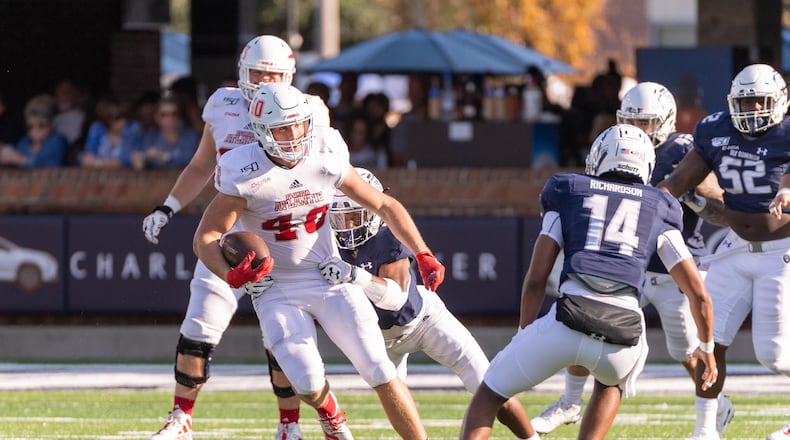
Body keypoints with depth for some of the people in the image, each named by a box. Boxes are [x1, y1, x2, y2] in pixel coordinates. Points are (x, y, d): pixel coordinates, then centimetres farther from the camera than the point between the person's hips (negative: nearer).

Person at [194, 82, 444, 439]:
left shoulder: (327, 160, -9)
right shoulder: (246, 175, -18)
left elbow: (385, 205, 4)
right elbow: (206, 238, -13)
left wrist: (423, 256, -6)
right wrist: (231, 276, -34)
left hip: (330, 280, 2)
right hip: (278, 292, -2)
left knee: (381, 373, -8)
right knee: (309, 386, -15)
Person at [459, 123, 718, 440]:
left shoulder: (569, 193, 20)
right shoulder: (659, 211, 23)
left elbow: (535, 279, 13)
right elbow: (698, 294, 21)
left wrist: (525, 332, 27)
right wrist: (706, 346, 37)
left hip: (569, 320, -2)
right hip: (624, 334, 2)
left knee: (491, 393, 17)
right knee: (612, 383, 38)